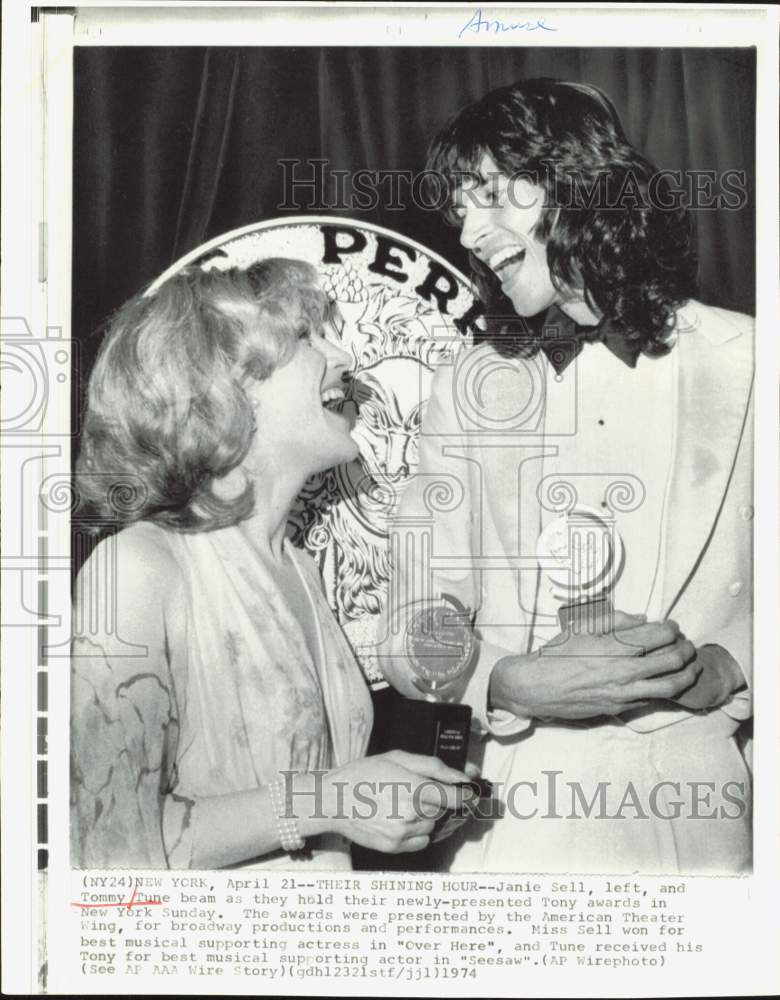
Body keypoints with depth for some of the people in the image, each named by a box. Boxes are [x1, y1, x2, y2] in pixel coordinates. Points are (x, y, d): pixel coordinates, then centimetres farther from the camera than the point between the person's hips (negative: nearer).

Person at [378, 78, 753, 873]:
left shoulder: (743, 361, -3)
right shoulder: (470, 389, 1)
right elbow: (411, 636, 0)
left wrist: (718, 671, -16)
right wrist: (516, 684, -17)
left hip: (692, 793, 0)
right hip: (516, 803, 1)